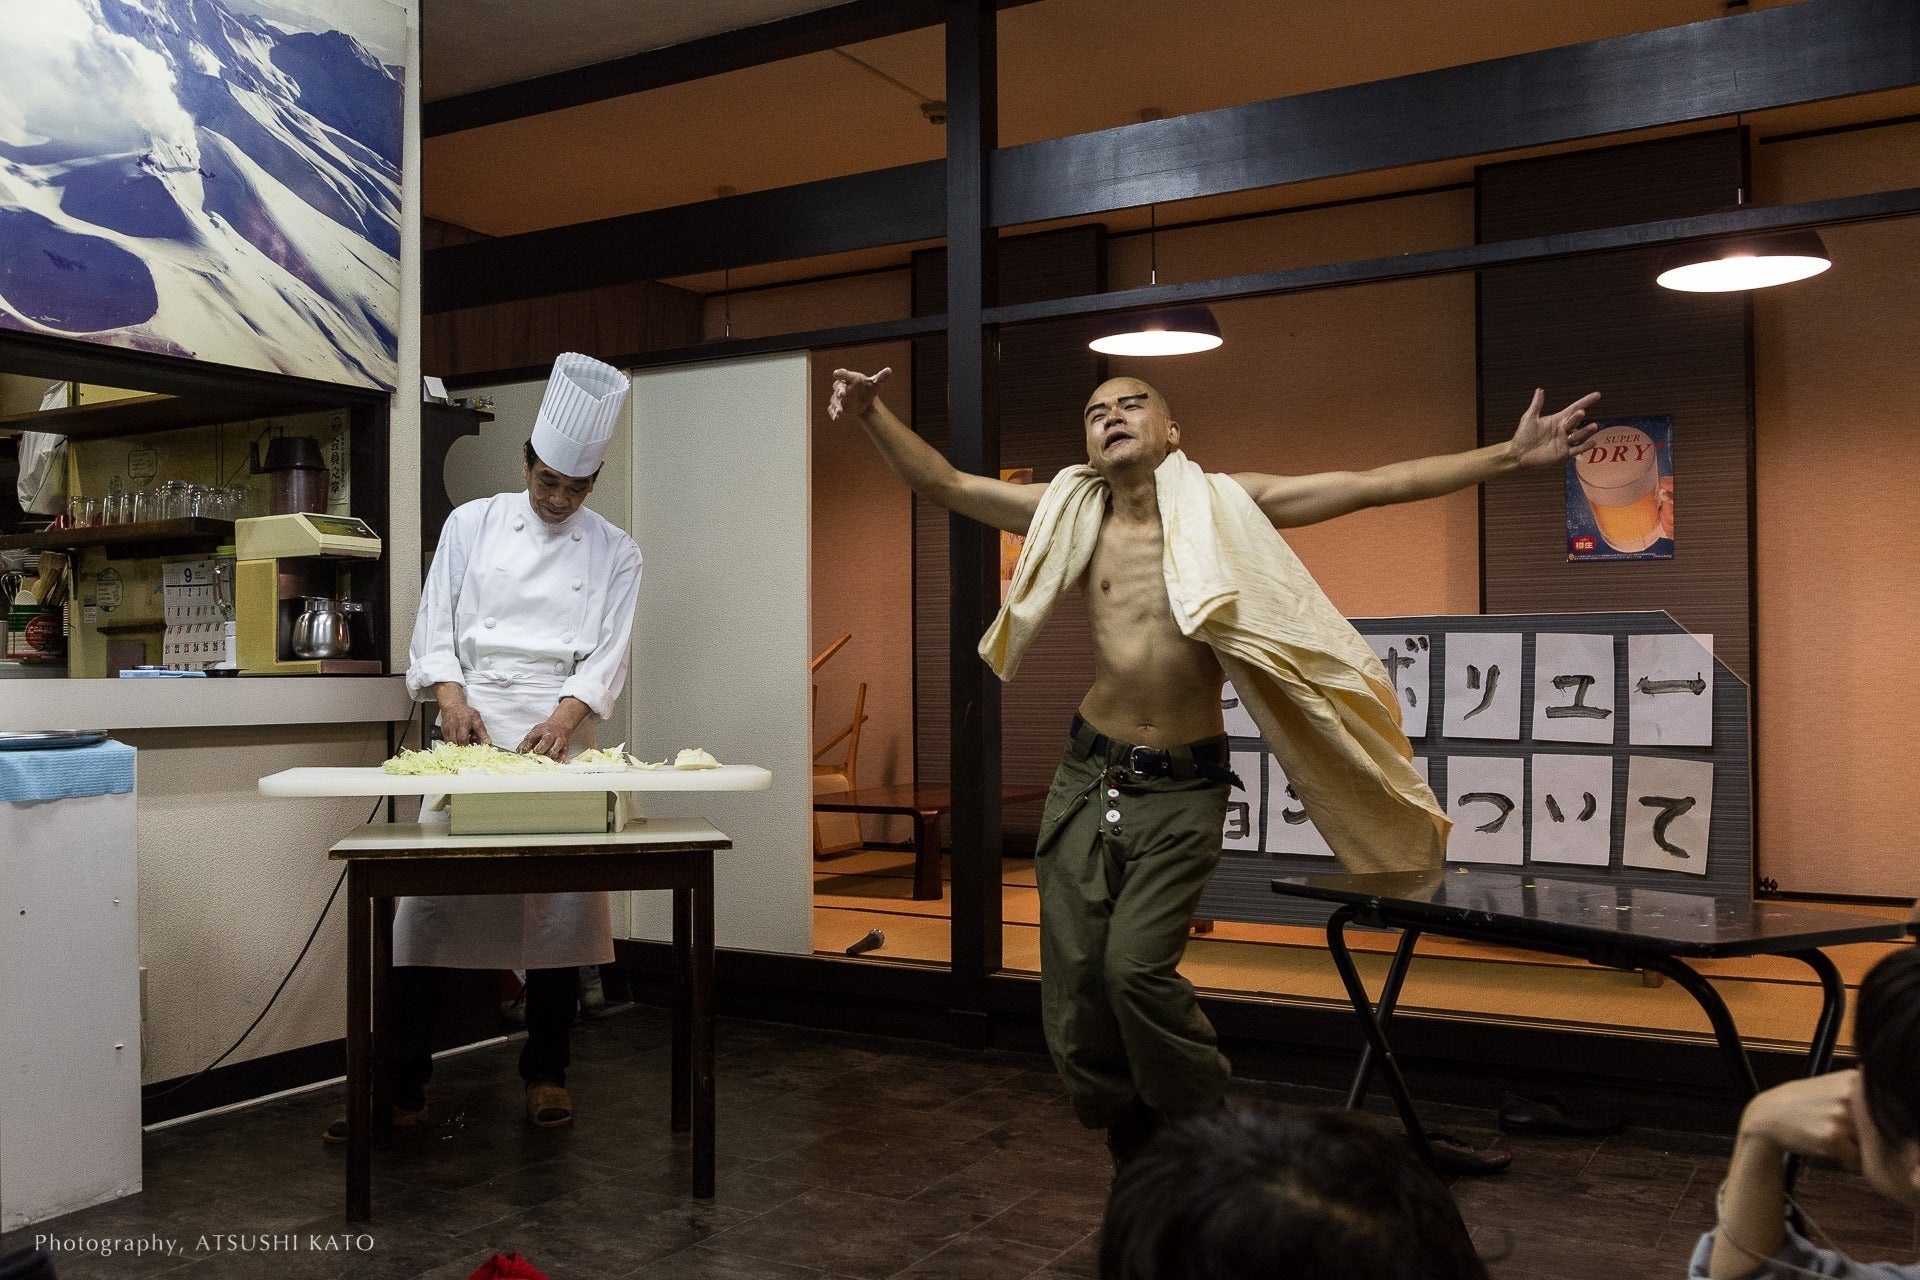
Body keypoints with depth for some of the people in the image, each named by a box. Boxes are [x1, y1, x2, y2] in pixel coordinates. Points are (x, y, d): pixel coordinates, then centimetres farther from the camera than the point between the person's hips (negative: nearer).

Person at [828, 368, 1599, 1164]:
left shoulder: (1224, 508, 0)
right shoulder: (1075, 518, 6)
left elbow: (1377, 485, -2)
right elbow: (944, 485, 6)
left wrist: (1513, 455, -5)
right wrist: (873, 415, -8)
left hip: (1182, 794, -3)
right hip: (1088, 778, 3)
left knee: (1136, 966, -18)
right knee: (1074, 982, 3)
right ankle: (1137, 1158, 27)